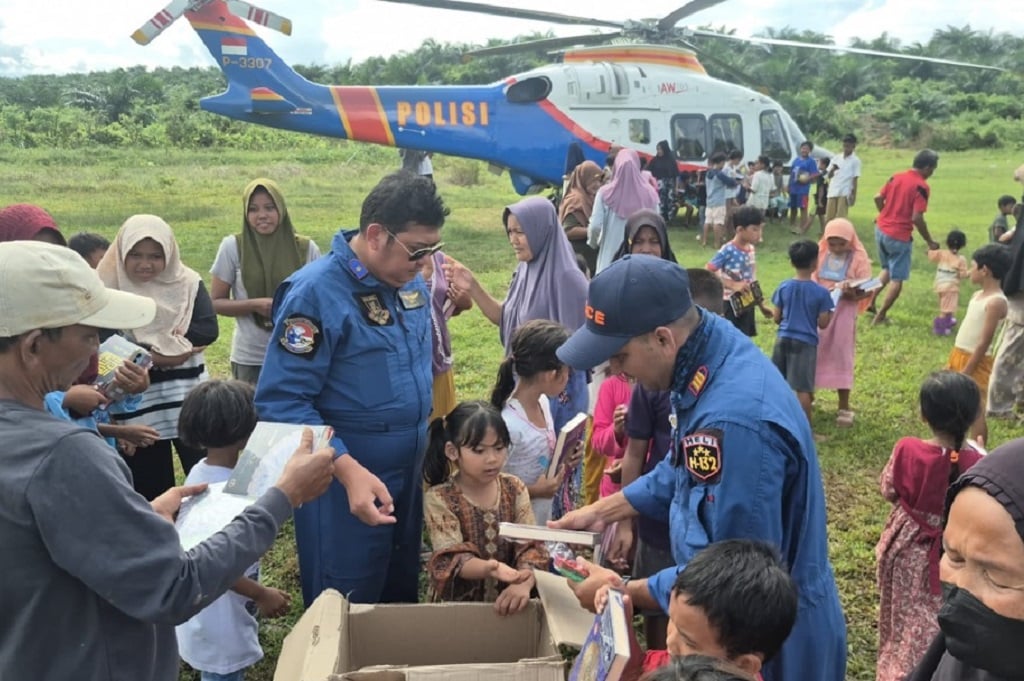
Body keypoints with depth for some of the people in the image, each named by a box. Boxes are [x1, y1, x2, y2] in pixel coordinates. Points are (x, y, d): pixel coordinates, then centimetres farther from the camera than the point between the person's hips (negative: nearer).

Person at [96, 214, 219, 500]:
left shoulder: (187, 282, 0)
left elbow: (208, 329, -11)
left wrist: (156, 345, -17)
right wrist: (153, 357, -21)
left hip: (189, 397, 1)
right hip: (137, 405, 0)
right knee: (150, 488, 12)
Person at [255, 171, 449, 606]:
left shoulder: (410, 282, 3)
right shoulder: (316, 292, -21)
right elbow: (282, 401, -24)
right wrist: (349, 470, -31)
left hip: (409, 474, 7)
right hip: (345, 484, -7)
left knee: (403, 597, 23)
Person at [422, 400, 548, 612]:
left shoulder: (515, 488, 1)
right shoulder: (439, 498, -9)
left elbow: (530, 544, -6)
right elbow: (451, 558, -16)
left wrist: (524, 584, -25)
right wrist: (489, 568, -35)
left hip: (506, 599, 4)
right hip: (456, 603, -3)